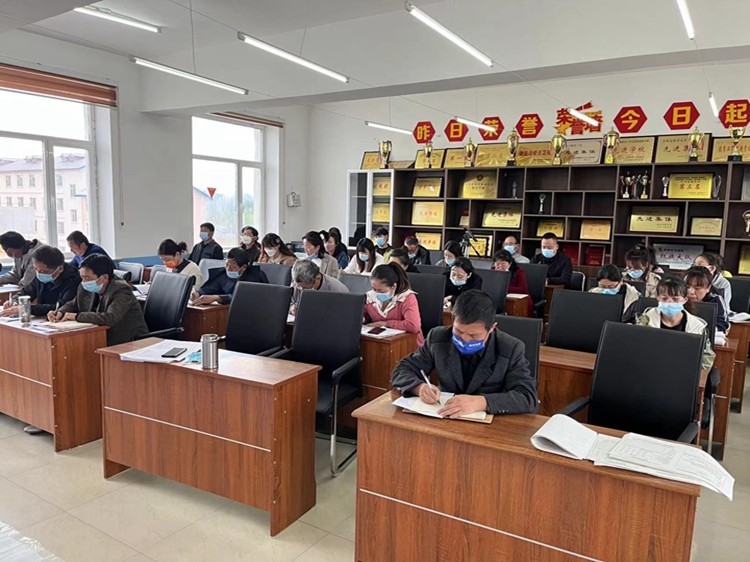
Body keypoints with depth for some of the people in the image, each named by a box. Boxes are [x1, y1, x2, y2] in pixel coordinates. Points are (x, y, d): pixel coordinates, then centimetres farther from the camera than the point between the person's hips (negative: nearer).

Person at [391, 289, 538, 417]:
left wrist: (480, 402, -30)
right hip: (444, 418, 2)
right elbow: (402, 371, 2)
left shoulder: (511, 350, -9)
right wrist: (420, 387, -19)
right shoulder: (438, 338, -3)